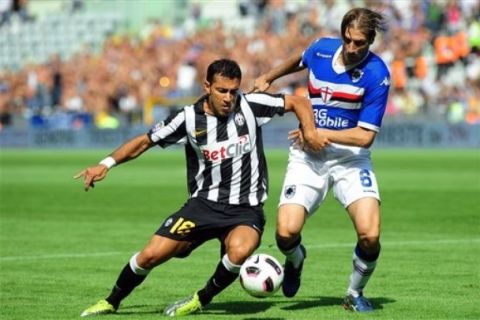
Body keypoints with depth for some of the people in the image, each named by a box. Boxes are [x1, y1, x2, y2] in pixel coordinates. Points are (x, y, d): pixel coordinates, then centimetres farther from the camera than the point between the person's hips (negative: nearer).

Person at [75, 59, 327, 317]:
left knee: (239, 250, -34)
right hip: (203, 204, 1)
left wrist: (309, 131, -14)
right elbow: (144, 141, 5)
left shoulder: (250, 105, -7)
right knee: (151, 255, -9)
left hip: (246, 210, -1)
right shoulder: (189, 118, -5)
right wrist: (106, 164, -6)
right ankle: (111, 302, 20)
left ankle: (202, 300, -5)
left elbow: (298, 102, 4)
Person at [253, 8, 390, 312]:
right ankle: (296, 260, 25)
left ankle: (355, 294, 10)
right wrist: (268, 78, 30)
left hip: (351, 159, -2)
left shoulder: (377, 74, -16)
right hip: (308, 156, 3)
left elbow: (365, 136, -17)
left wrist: (319, 133, -18)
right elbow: (299, 60, 24)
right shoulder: (322, 48, -4)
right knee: (286, 231, -16)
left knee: (369, 235, -22)